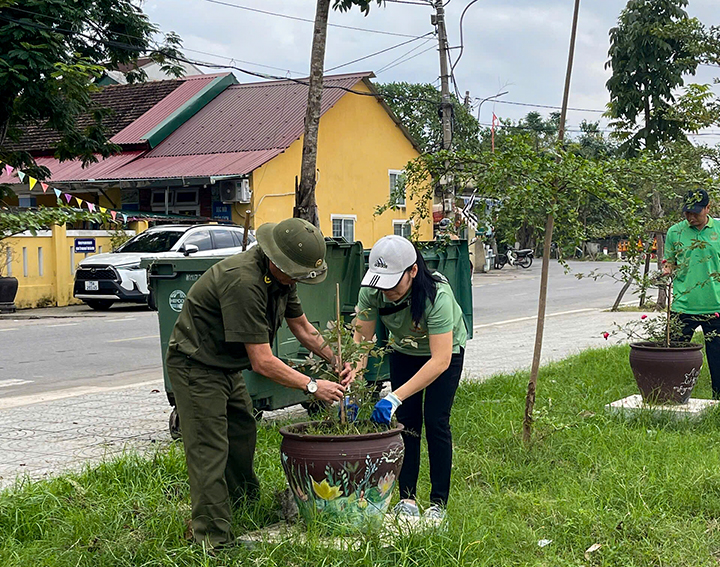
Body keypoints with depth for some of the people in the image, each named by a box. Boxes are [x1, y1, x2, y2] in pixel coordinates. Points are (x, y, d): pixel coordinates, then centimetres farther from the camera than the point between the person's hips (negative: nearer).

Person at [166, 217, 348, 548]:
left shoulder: (280, 276, -3)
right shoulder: (243, 282, -34)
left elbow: (302, 328, 12)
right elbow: (262, 362, -31)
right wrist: (312, 386, -23)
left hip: (228, 367, 10)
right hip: (196, 367, -10)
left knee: (242, 436, 20)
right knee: (210, 454, -9)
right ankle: (214, 541, -4)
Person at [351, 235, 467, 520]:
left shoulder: (437, 294, -41)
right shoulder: (372, 292, -28)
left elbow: (441, 360, -43)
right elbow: (361, 341, -22)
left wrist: (395, 397, -49)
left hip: (445, 350, -4)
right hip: (404, 352, 4)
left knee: (435, 421, -11)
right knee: (406, 421, -4)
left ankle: (438, 503, 0)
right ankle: (407, 498, 5)